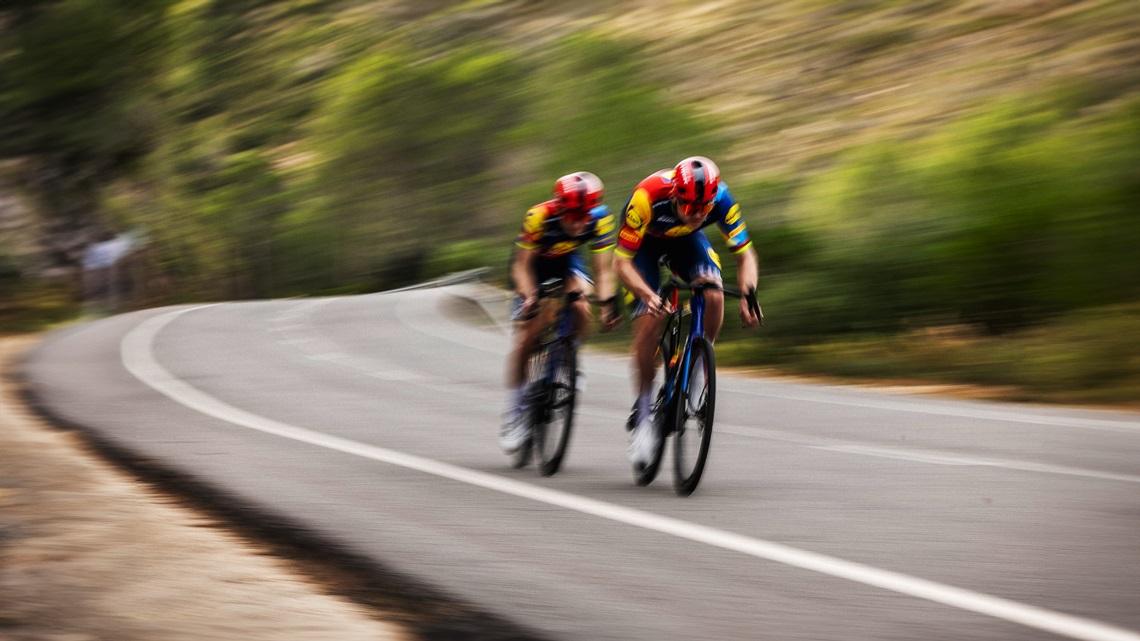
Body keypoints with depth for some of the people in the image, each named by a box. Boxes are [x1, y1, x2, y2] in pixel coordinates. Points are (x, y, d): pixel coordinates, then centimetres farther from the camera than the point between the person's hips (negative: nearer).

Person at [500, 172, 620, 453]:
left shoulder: (600, 219, -28)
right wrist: (529, 297, -43)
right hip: (534, 265, -2)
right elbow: (522, 265, -27)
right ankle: (513, 415, 2)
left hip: (567, 263, 2)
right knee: (525, 339, -7)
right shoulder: (539, 217, -35)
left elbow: (603, 268, -24)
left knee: (580, 309, -29)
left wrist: (607, 301, -40)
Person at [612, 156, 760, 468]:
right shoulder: (648, 197, -40)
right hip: (645, 242, -3)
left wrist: (748, 296, -38)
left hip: (686, 240, 3)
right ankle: (642, 410, -4)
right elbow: (621, 262, -34)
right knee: (650, 319, -18)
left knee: (713, 296, -26)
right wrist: (648, 295, -51)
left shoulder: (720, 198, -31)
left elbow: (744, 253, -21)